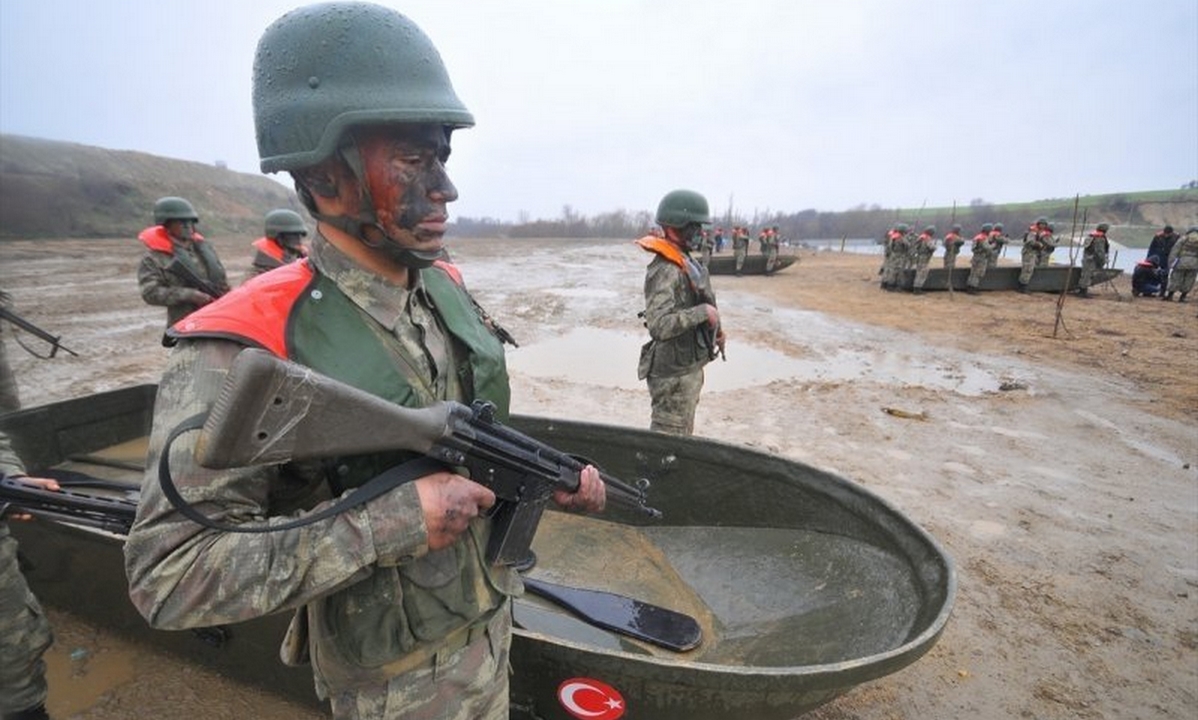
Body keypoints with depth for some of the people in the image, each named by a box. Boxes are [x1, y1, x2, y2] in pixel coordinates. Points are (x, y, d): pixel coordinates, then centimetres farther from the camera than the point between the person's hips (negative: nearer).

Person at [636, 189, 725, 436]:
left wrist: (715, 328, 15)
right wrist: (703, 312, -27)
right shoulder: (665, 270, -23)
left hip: (690, 365, 10)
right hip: (674, 372, -10)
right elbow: (659, 325, -33)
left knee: (683, 434, 23)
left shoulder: (684, 261, 10)